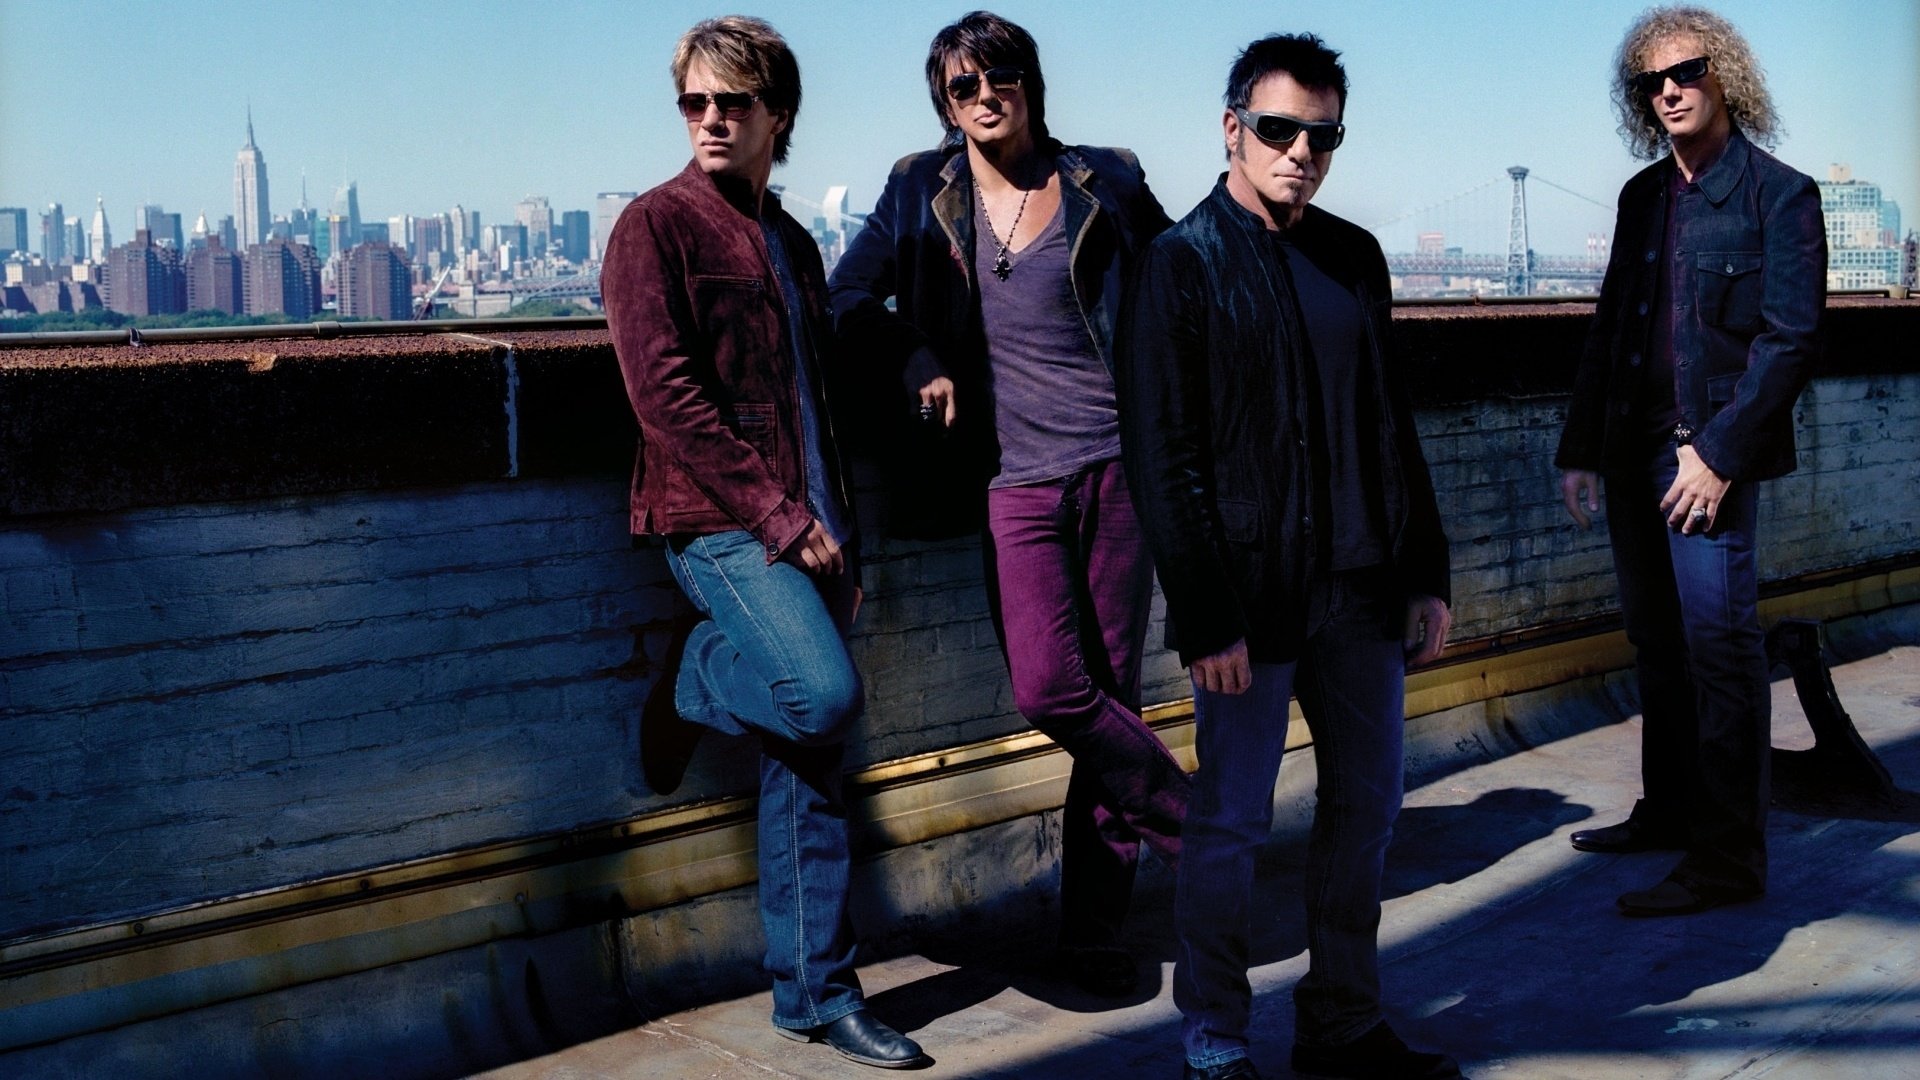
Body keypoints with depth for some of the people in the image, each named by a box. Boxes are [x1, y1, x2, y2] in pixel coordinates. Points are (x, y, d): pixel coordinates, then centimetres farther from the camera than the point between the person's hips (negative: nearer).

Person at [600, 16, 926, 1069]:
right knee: (824, 695, -26)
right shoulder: (655, 227, -3)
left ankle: (815, 992, 17)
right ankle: (692, 678, 7)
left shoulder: (793, 244, 18)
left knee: (810, 763, 7)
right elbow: (667, 394, -12)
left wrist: (839, 532, 12)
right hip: (719, 525, -6)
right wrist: (777, 515, -16)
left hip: (806, 530, 6)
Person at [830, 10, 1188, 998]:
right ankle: (1197, 826, 8)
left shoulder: (1104, 183, 6)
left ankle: (1095, 932, 14)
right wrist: (919, 361, -3)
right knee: (1048, 689, -17)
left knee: (1111, 691, 1)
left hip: (1116, 464, 0)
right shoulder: (922, 192, 8)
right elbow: (848, 301, 12)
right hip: (1014, 478, 0)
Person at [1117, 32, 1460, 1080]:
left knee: (1365, 808, 13)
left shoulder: (1354, 257, 12)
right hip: (1252, 599, -6)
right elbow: (1163, 461, -10)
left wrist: (1424, 572, 11)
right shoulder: (1181, 264, -5)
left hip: (1360, 590, 6)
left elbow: (1392, 425, 16)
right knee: (1230, 824, 2)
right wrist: (1206, 620, -15)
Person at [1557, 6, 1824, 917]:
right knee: (1657, 643, 15)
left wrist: (1719, 453, -18)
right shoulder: (1643, 195, 14)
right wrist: (1581, 447, 10)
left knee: (1720, 646, -6)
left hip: (1709, 455, -7)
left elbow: (1791, 339, -11)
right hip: (1635, 452, 7)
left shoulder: (1778, 194, -5)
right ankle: (1668, 812, 28)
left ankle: (1728, 857, 1)